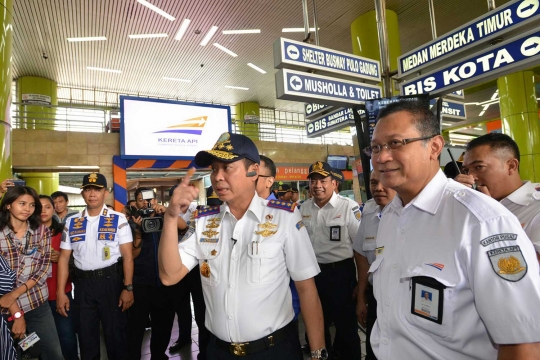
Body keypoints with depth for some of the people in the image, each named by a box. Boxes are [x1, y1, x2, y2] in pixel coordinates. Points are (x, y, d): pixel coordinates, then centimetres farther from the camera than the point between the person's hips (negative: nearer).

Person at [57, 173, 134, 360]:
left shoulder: (118, 220, -7)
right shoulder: (71, 222, 4)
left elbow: (128, 255, -9)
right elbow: (64, 257, 6)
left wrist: (128, 288, -13)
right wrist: (60, 292, 2)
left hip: (111, 281, -3)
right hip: (83, 283, 3)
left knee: (115, 333, 10)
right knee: (86, 335, 19)